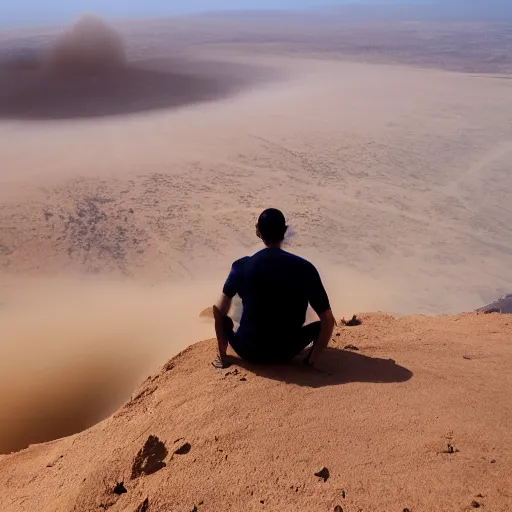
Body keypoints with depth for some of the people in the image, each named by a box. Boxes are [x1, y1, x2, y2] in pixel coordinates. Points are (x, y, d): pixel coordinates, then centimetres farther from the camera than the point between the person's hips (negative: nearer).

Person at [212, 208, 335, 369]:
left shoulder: (242, 266, -7)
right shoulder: (305, 268, -7)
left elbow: (219, 310, -4)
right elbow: (328, 320, -7)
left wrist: (223, 355, 6)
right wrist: (312, 360, 2)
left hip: (249, 352, 0)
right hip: (287, 353, 0)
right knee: (322, 325, 21)